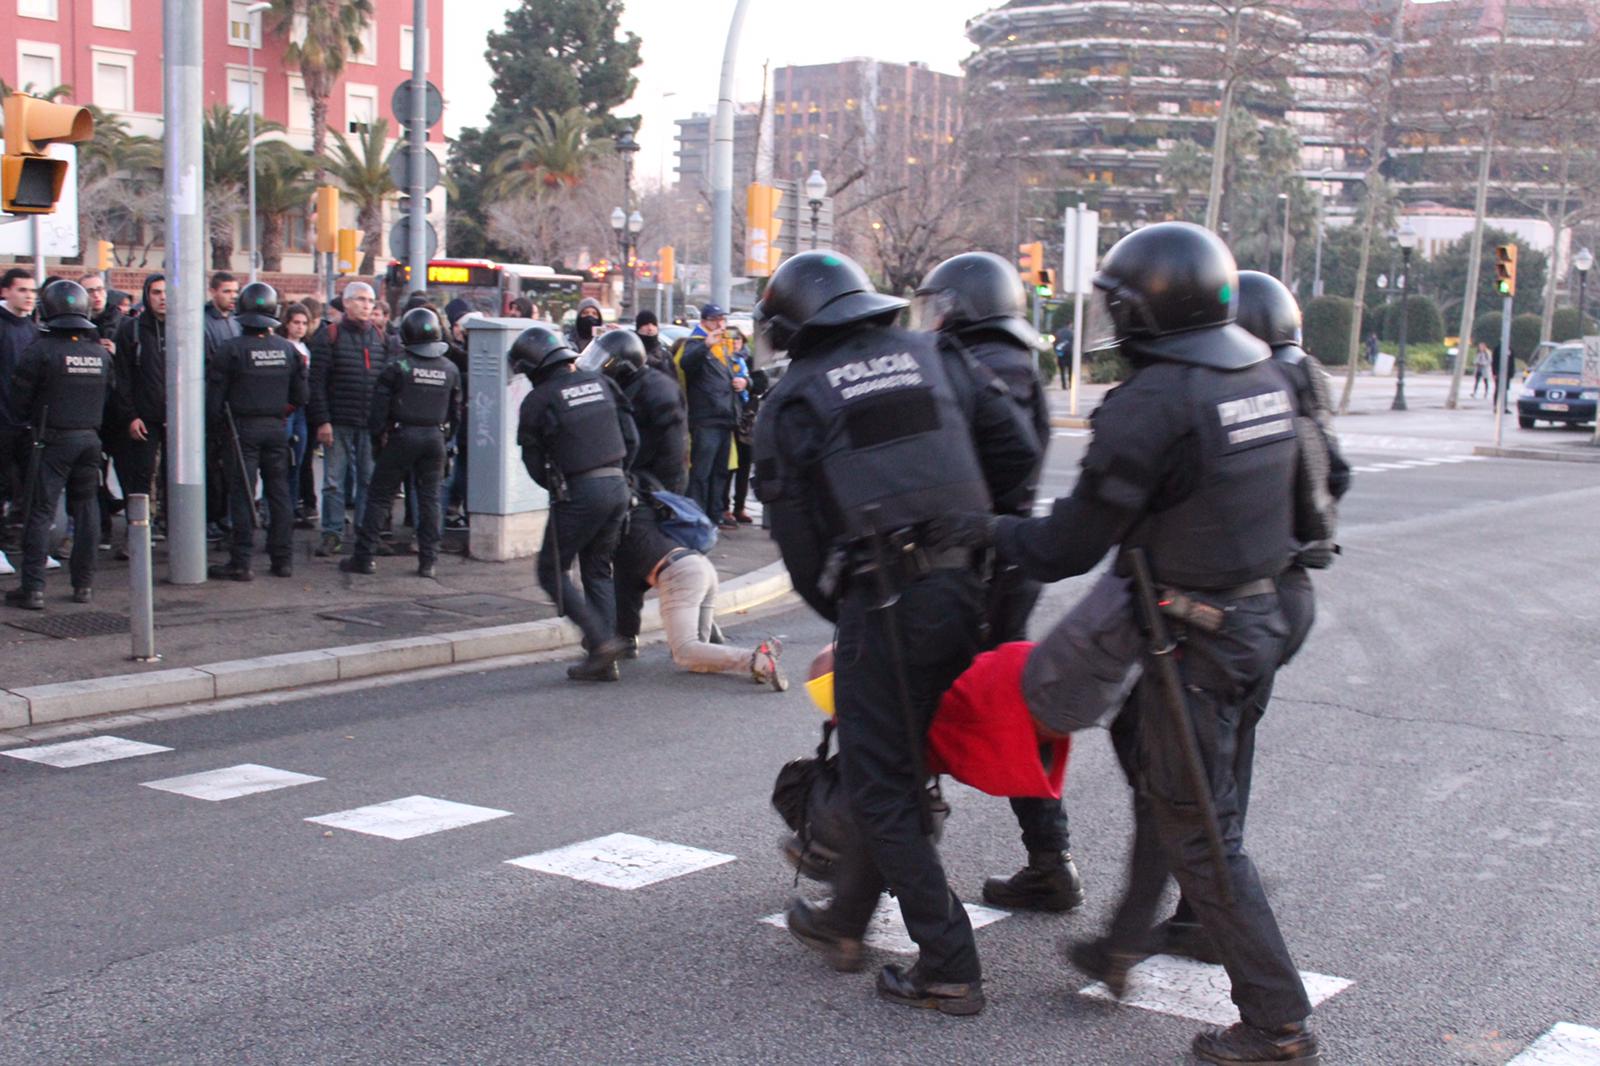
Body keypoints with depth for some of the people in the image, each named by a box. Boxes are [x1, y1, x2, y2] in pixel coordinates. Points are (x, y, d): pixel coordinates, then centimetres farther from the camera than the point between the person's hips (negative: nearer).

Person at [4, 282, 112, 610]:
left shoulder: (41, 349, -10)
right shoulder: (100, 352, 6)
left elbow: (19, 400, -5)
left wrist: (34, 420, 14)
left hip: (52, 439, -4)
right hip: (90, 438, 5)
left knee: (40, 512, -2)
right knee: (86, 509, 12)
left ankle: (33, 588, -4)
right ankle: (84, 584, 15)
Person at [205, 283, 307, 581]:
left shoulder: (232, 349, -11)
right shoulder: (288, 349, 2)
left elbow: (214, 396, -7)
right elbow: (300, 396, 7)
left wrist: (221, 423, 10)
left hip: (243, 429, -4)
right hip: (277, 428, 4)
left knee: (242, 495, -1)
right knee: (279, 493, 10)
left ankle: (241, 563, -2)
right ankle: (283, 559, 13)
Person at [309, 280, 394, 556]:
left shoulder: (381, 338, 11)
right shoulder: (329, 336, -2)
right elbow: (317, 382, -5)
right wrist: (322, 420, -11)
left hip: (371, 424, 3)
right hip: (338, 423, -3)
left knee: (369, 480, 7)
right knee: (334, 480, 1)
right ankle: (332, 533, 9)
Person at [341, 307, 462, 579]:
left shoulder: (398, 367, -8)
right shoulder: (450, 369, 5)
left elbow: (380, 404, -8)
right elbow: (456, 411, 11)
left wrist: (378, 434, 5)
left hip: (403, 435, -3)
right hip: (435, 437, 4)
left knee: (379, 496, 3)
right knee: (430, 498, 9)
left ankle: (364, 556, 3)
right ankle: (428, 560, 7)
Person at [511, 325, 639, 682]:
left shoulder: (537, 401, -5)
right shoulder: (600, 383, 9)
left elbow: (534, 463, 1)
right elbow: (631, 438, 10)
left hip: (577, 492, -6)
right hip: (617, 486, 6)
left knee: (552, 572, 6)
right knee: (598, 571, 15)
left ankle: (602, 640, -8)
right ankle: (603, 661, 12)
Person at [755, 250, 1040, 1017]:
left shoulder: (790, 403, 4)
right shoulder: (936, 360, 14)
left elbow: (797, 537, 3)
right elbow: (1019, 454, 10)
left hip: (882, 601, -5)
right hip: (966, 591, 5)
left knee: (882, 786, 6)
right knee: (905, 765, 18)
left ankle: (948, 968, 5)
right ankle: (843, 921, 33)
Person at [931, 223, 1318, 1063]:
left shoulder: (1152, 404, -21)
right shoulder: (1265, 379, 4)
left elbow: (1073, 542, -18)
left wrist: (991, 534, -2)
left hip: (1193, 638, -9)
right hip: (1259, 616, 9)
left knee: (1200, 835, 2)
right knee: (1162, 785, 24)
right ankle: (1123, 946, 38)